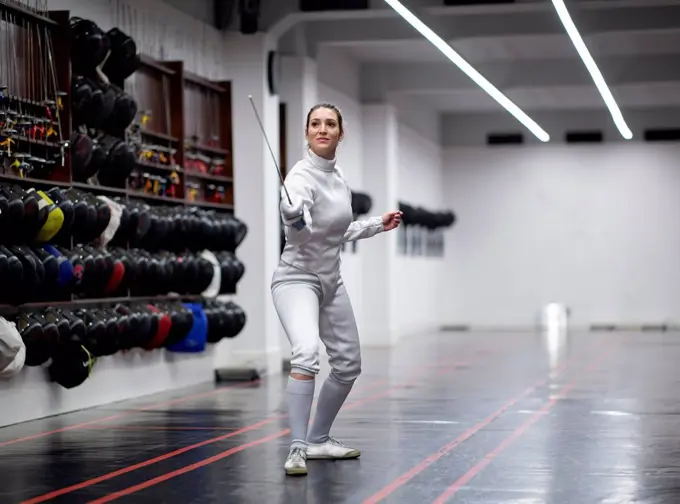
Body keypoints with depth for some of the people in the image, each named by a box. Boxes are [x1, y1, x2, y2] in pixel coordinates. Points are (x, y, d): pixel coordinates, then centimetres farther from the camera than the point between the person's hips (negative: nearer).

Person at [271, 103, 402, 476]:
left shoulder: (337, 176, 5)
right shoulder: (302, 176, -21)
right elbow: (301, 227, -43)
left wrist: (377, 225, 17)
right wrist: (292, 213, -65)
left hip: (330, 282, 9)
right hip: (297, 279, -9)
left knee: (348, 365, 15)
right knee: (306, 355, -31)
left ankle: (318, 440, 31)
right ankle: (297, 449, -28)